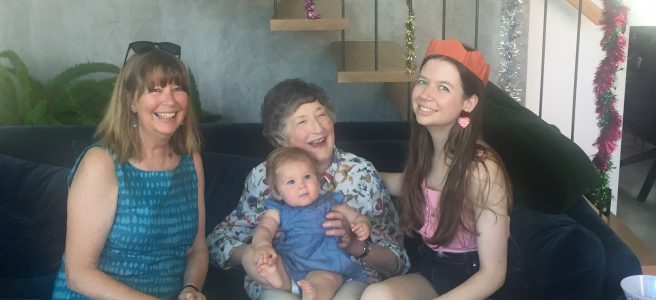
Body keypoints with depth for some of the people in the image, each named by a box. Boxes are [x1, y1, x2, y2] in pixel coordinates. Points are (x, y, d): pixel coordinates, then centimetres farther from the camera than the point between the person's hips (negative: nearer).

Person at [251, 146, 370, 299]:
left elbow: (357, 217, 20)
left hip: (324, 267, -1)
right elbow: (264, 228, -3)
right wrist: (262, 245, -28)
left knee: (327, 277, -36)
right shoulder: (278, 211, 14)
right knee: (250, 253, -22)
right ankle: (281, 281, -47)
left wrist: (363, 226, -6)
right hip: (285, 265, 2)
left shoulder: (329, 204, 16)